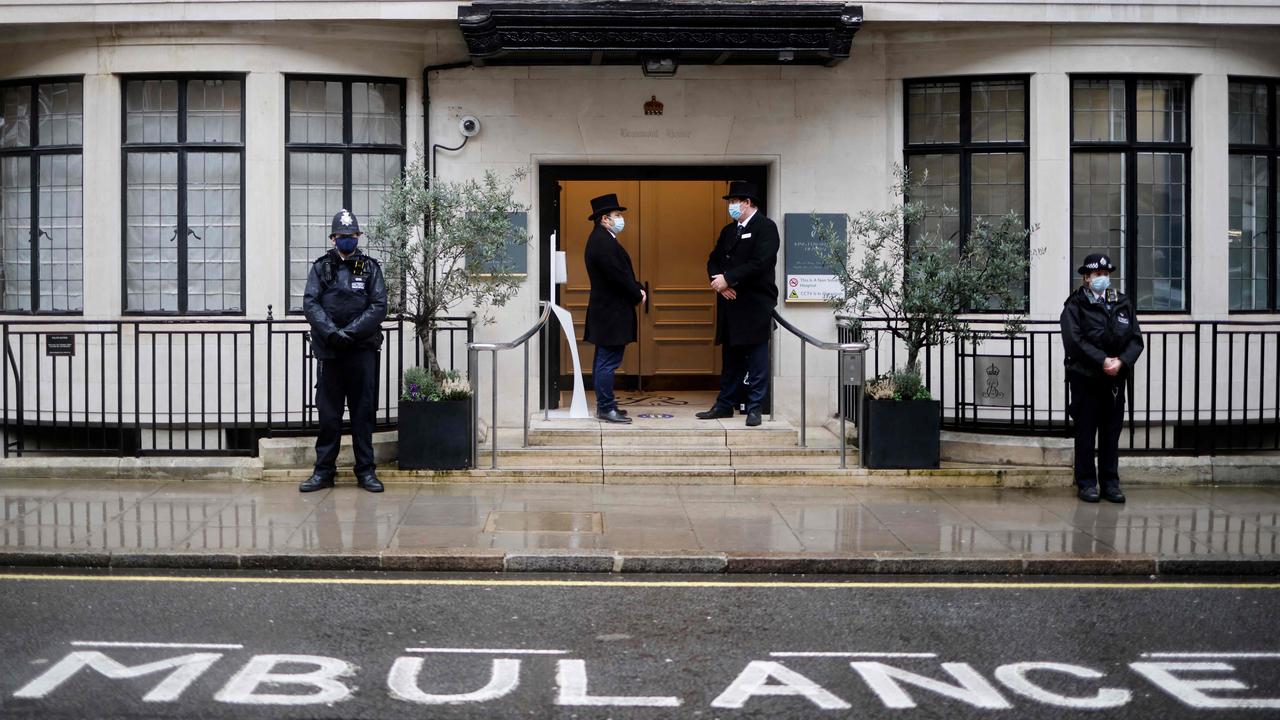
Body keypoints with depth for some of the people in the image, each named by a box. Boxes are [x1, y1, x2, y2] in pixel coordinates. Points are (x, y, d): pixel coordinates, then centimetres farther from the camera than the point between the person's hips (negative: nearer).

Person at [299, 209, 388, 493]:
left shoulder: (370, 267, 5)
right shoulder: (321, 267, 7)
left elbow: (379, 306, -3)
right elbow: (310, 303, -2)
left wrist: (351, 332, -13)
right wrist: (331, 332, -16)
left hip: (363, 349, -1)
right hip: (331, 351, 1)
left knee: (363, 412, 4)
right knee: (328, 413, 5)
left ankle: (366, 470, 11)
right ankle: (324, 470, 13)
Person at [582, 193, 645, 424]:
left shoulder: (601, 239, 14)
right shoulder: (604, 242, -19)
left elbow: (621, 272, 16)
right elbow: (619, 276, -21)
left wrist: (637, 289, 4)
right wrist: (638, 294, -7)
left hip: (605, 310, 11)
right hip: (611, 312, -11)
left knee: (604, 360, 14)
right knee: (608, 360, -7)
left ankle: (605, 404, 21)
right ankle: (606, 408, -4)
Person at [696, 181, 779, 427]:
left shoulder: (765, 227, -7)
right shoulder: (729, 230, 17)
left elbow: (759, 263, -19)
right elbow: (714, 260, 14)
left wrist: (728, 279, -17)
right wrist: (719, 281, -7)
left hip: (755, 305, -7)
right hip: (731, 305, 7)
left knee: (757, 360, -1)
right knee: (731, 358, 13)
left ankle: (754, 408, 4)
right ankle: (724, 405, 19)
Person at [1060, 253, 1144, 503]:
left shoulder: (1122, 303, 11)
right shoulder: (1075, 306, -3)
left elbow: (1136, 339, 5)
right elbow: (1075, 341, -13)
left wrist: (1121, 362, -12)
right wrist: (1103, 361, -19)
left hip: (1115, 378, 4)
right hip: (1085, 377, -4)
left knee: (1112, 431, 8)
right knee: (1085, 432, 2)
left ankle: (1110, 482, 15)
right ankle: (1086, 483, 9)